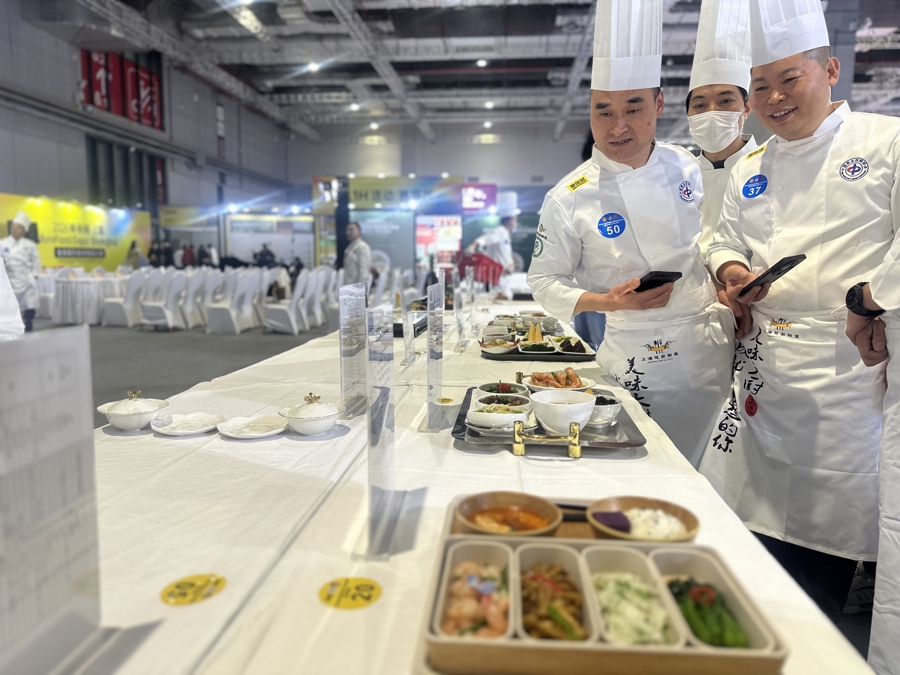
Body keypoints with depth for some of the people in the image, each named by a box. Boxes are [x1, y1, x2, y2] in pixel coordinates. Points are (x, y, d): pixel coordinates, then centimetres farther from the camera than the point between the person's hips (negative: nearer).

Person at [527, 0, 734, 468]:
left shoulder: (690, 168, -1)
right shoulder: (569, 200, -14)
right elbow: (545, 282, -9)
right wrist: (612, 302, -22)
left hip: (716, 344, 5)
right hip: (641, 362, -4)